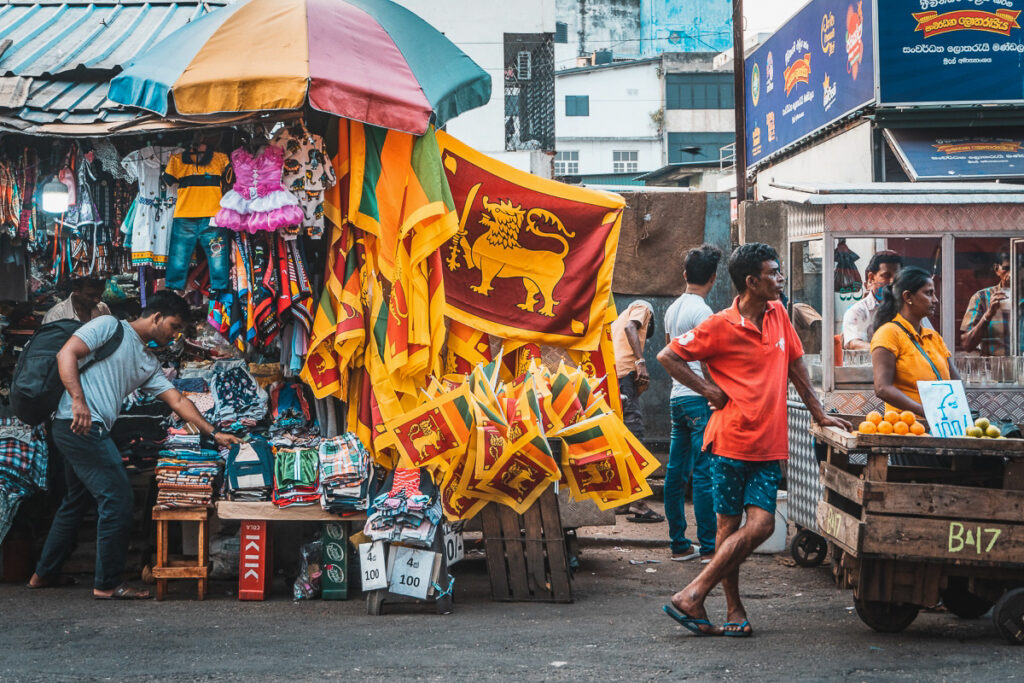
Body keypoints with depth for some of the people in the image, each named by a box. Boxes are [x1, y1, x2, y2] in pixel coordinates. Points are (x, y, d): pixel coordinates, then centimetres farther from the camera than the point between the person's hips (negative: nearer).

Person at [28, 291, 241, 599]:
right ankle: (108, 583, -4)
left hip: (92, 432, 10)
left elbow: (177, 401, 17)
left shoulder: (149, 363, 19)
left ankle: (45, 573, 32)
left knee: (76, 502, 20)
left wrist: (213, 433, 10)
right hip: (80, 425, -10)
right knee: (117, 498, -9)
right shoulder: (110, 326, -4)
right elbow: (66, 354, -14)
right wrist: (78, 399, -26)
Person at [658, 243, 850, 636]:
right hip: (731, 441, -5)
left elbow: (796, 367, 21)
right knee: (730, 526, -1)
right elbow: (667, 356, -2)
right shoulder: (721, 327, -7)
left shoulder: (778, 315, 12)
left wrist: (819, 414, 21)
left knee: (760, 525, -5)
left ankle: (693, 596, 1)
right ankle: (734, 611, 6)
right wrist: (708, 390, -5)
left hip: (769, 446, 5)